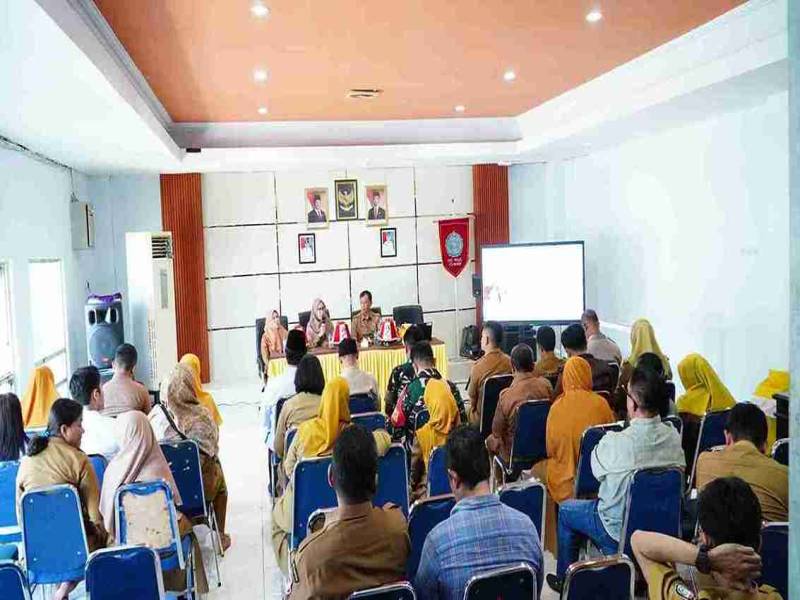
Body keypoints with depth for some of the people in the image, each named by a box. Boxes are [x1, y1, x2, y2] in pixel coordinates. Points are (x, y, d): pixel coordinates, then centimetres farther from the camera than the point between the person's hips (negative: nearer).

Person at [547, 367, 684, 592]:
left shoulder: (615, 442, -30)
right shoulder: (674, 437, -14)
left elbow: (596, 470, -10)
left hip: (621, 530, -5)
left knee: (565, 509, 20)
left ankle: (565, 578, 33)